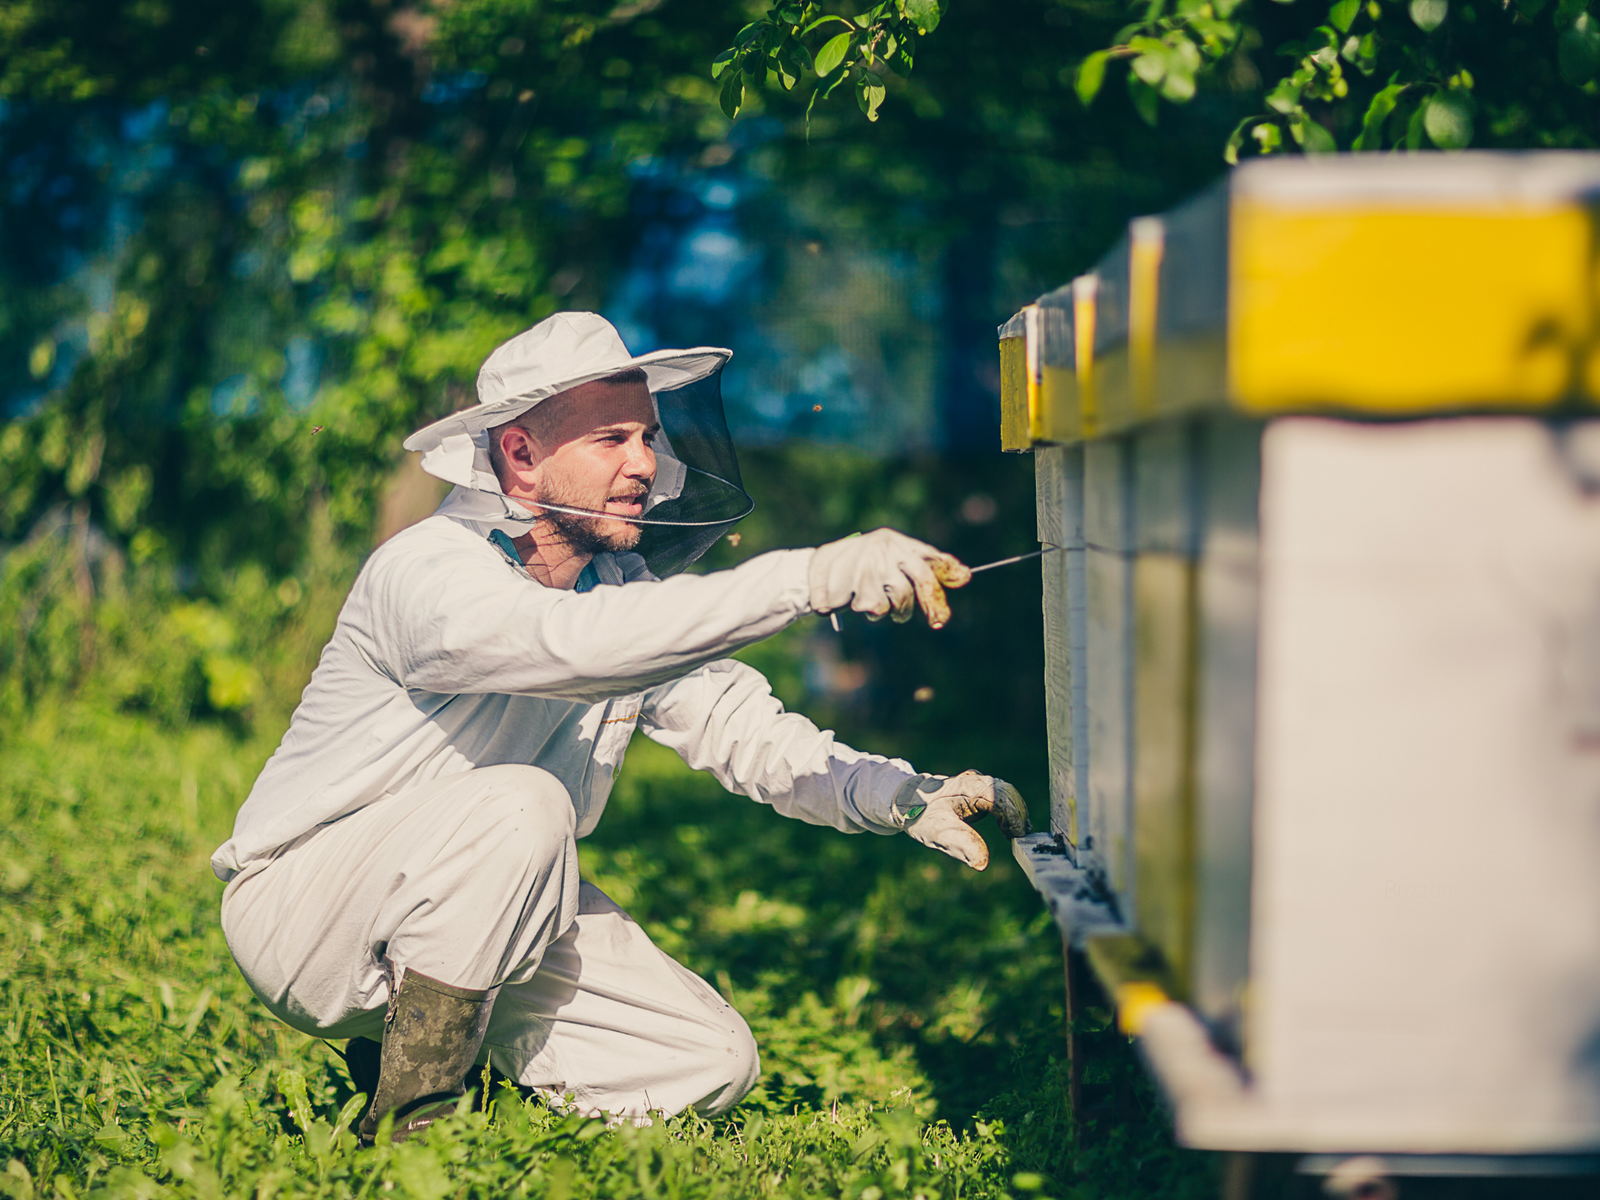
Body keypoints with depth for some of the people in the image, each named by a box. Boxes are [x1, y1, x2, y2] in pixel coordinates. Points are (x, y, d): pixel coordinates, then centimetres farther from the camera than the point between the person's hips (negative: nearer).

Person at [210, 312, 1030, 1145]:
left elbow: (742, 728, -8)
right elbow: (576, 644, -47)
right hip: (301, 905, -7)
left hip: (481, 912, 7)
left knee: (713, 1063, -5)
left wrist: (904, 797, -26)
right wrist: (811, 578, -53)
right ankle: (410, 1115, -20)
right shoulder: (429, 571, -27)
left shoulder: (620, 584, -2)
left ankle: (430, 1036, 13)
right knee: (521, 804, -35)